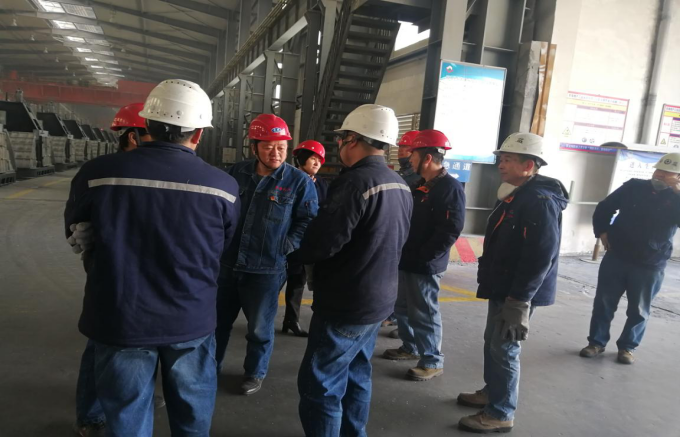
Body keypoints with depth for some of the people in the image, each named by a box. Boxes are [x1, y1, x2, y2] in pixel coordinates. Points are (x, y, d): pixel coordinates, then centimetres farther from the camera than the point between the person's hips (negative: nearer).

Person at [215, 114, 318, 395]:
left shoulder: (299, 181, -8)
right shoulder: (237, 173, 1)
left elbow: (309, 221, -4)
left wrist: (286, 246, -13)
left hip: (267, 268, -3)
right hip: (228, 263, 4)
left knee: (259, 328, 12)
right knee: (218, 321, 18)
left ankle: (255, 373, 35)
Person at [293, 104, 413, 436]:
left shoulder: (355, 181, -21)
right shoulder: (401, 186, 7)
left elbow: (321, 243, -23)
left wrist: (298, 254, -3)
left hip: (346, 304, -9)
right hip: (380, 299, 9)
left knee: (320, 385, 2)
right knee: (356, 375, 22)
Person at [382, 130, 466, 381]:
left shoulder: (450, 188, -15)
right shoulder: (421, 186, 14)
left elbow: (450, 231, -22)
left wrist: (422, 257, -20)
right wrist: (405, 254, 11)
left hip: (424, 266, -9)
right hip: (407, 261, 9)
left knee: (424, 314, 1)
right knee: (403, 308, 19)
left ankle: (433, 362, 15)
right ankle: (410, 348, 36)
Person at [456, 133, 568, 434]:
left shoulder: (540, 201, -20)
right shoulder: (516, 195, 11)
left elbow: (539, 258, -26)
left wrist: (519, 302, -26)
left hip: (518, 293, -10)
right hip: (503, 288, 10)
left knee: (505, 349, 0)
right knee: (493, 343, 20)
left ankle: (500, 414, 15)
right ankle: (491, 392, 37)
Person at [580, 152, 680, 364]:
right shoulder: (634, 187, 2)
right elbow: (604, 208, 11)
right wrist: (602, 231, 1)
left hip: (649, 266, -1)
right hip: (615, 258, 1)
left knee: (639, 310, 10)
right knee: (604, 303, 7)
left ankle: (627, 347, 27)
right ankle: (597, 342, 21)